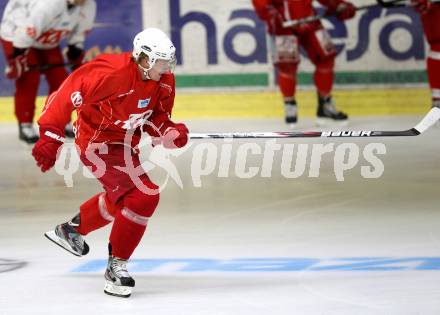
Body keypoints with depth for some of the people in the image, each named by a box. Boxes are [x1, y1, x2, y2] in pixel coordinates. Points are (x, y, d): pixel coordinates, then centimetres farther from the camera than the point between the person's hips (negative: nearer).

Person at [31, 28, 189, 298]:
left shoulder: (165, 82, -6)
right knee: (144, 196, -20)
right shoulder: (111, 72, -30)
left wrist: (170, 132, -19)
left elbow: (157, 118, 4)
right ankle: (116, 266, -7)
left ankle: (71, 230, 55)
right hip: (98, 142, -9)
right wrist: (51, 135, -28)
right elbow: (69, 93, -26)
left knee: (122, 197, 30)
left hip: (126, 144, 9)